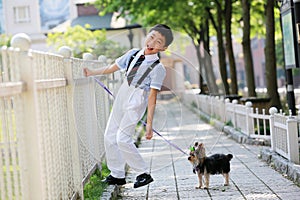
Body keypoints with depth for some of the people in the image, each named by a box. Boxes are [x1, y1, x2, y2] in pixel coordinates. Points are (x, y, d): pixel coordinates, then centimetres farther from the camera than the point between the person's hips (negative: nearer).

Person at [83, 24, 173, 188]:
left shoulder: (158, 68, -12)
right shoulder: (133, 54, 4)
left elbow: (152, 97, -15)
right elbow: (112, 68, 17)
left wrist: (149, 124, -16)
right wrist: (92, 73, 15)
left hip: (137, 102, -7)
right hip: (121, 96, 7)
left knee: (123, 138, -15)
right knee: (110, 136, 8)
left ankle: (144, 173, -1)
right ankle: (117, 175, 20)